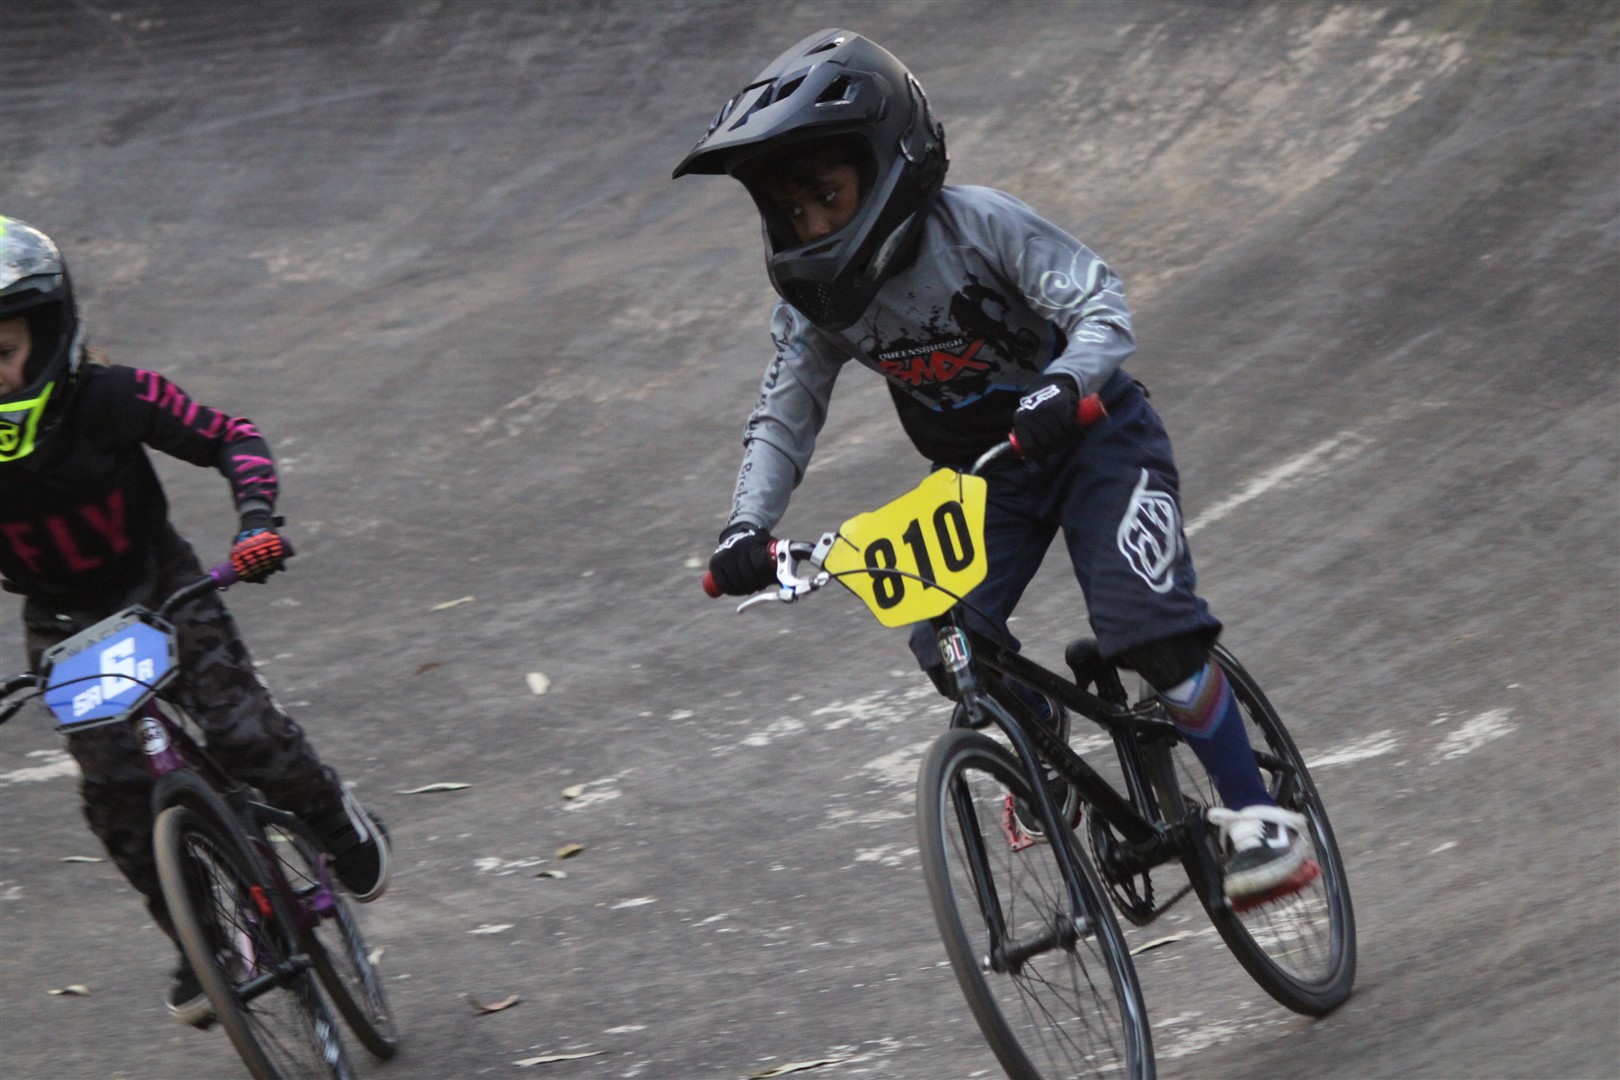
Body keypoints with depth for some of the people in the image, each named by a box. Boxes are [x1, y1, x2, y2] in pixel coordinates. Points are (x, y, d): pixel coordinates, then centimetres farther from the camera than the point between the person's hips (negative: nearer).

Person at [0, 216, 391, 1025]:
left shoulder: (108, 399, -23)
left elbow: (231, 439, -15)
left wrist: (257, 521, -31)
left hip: (161, 590, -2)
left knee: (241, 734, -17)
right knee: (113, 789, -10)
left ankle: (336, 823, 14)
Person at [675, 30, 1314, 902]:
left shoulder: (977, 225, -25)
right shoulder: (814, 297, -10)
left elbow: (1102, 305, -31)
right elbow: (785, 414, -4)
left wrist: (1062, 385, -51)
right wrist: (747, 526, -21)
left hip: (1091, 437, -5)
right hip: (988, 473, 5)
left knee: (1149, 628, -23)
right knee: (950, 648, -16)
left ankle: (1255, 815, -7)